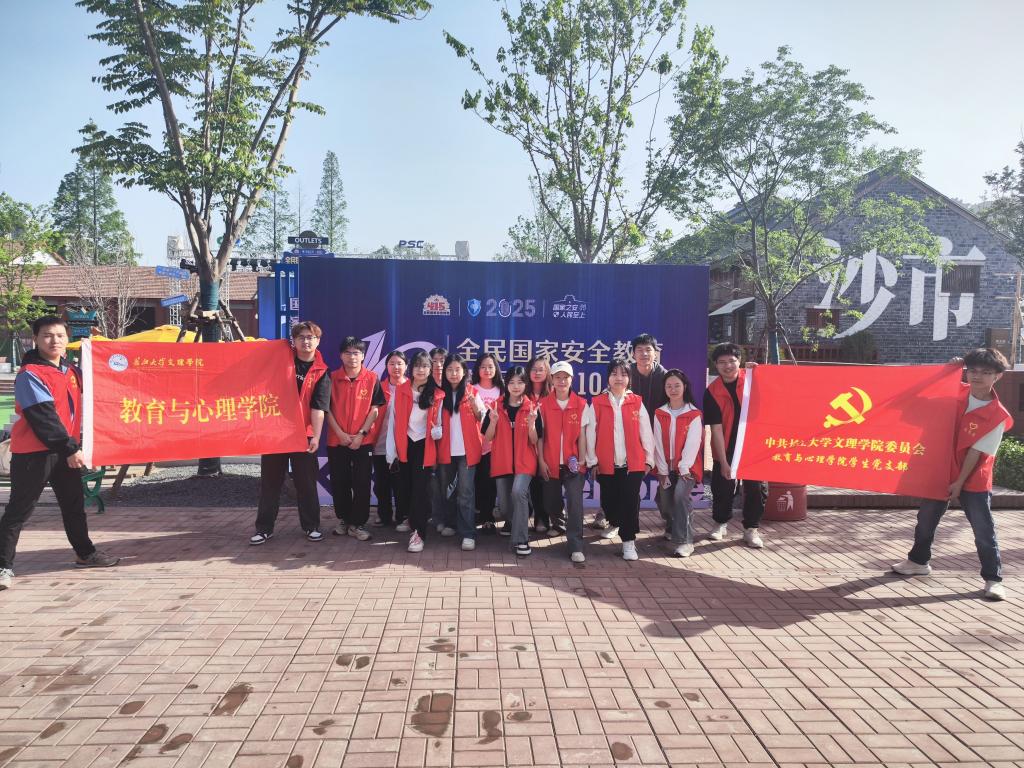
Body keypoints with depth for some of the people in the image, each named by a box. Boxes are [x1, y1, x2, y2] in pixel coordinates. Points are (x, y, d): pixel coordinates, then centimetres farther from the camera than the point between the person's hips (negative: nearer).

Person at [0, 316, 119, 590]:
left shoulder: (71, 371, 11)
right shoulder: (29, 374, -12)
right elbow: (43, 417, -20)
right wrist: (70, 448, -23)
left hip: (66, 450, 8)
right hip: (33, 452, -7)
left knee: (74, 503, 17)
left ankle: (85, 553, 30)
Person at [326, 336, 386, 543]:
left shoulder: (372, 379, -1)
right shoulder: (332, 378, 2)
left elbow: (375, 409, -2)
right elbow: (327, 409, 2)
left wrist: (361, 434, -10)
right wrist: (340, 433, -8)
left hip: (363, 441, -1)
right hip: (336, 440, 1)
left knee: (362, 484, 0)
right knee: (339, 483, 9)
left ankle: (357, 524, 11)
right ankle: (343, 519, 26)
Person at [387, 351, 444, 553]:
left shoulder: (437, 394, 2)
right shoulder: (400, 391, 4)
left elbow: (439, 421, 8)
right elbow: (393, 421, 2)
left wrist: (438, 431, -17)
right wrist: (391, 452, -2)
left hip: (425, 446, -2)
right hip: (405, 446, 2)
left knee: (420, 489, -6)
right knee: (405, 488, 7)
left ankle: (418, 532, -4)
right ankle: (413, 521, 32)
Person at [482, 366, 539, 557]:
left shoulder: (531, 408, -2)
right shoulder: (495, 406, 1)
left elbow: (534, 441, -3)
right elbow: (487, 438, 2)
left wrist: (531, 423, -21)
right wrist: (493, 421, -16)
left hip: (524, 461, -3)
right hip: (502, 461, 3)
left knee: (518, 492, -26)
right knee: (505, 502, 9)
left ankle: (520, 540, -16)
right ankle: (514, 529, 40)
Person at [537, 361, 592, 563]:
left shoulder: (581, 404, 1)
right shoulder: (543, 404, 0)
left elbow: (582, 435, 1)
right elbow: (539, 435, 1)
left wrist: (582, 459, -9)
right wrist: (541, 461, -4)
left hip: (573, 463, -1)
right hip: (550, 464, 1)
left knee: (575, 502, -16)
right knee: (551, 503, 12)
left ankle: (576, 547, -11)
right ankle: (557, 522, 47)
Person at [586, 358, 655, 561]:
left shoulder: (636, 402, 3)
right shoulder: (597, 403, 0)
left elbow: (646, 433, 4)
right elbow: (591, 434, 0)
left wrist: (649, 459, 2)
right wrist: (592, 460, -1)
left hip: (633, 463, -1)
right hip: (606, 464, 1)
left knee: (629, 502, -6)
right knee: (608, 500, 13)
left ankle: (629, 541, 4)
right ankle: (615, 523, 44)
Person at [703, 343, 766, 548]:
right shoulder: (712, 392, -9)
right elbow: (716, 428, -11)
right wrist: (723, 462, -14)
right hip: (725, 450, 0)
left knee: (756, 489, 2)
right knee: (722, 489, 9)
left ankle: (751, 529, 19)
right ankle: (721, 523, 31)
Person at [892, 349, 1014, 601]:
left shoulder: (997, 415, -17)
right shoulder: (958, 392, -5)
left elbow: (977, 451, -16)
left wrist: (959, 482, -15)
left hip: (973, 480, -5)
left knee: (984, 530, 1)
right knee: (926, 519, 16)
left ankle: (993, 579, 14)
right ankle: (919, 561, 35)